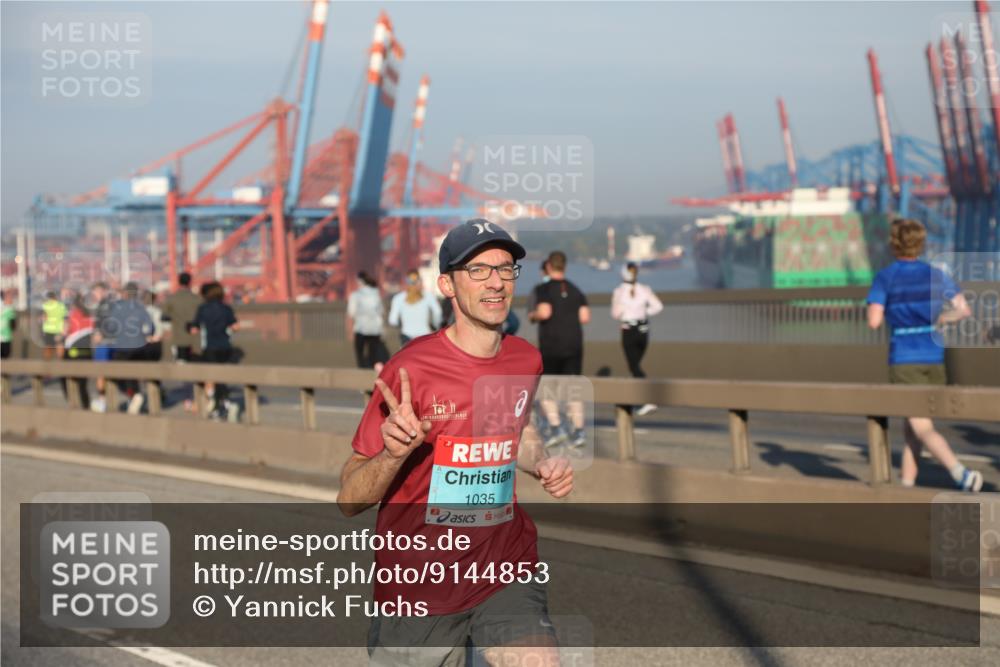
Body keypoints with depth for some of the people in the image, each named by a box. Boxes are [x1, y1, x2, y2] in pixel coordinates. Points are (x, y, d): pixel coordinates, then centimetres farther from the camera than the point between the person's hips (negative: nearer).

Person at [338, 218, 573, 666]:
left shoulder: (526, 360, 1)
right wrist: (394, 453, -31)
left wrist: (543, 464, 4)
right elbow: (349, 500, -13)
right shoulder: (410, 369, -14)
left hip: (507, 571, 3)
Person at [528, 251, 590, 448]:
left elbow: (545, 312, -20)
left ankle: (555, 426, -4)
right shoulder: (575, 291, 9)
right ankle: (578, 430, 0)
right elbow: (585, 317, 2)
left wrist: (533, 315, 1)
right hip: (574, 345, 4)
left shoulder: (543, 289, -6)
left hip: (550, 345, -4)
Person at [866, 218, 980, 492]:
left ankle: (960, 472, -28)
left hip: (904, 361, -4)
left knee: (923, 429, -7)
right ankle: (907, 480, 24)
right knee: (911, 421, 20)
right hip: (934, 358, 4)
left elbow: (874, 321, -13)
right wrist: (936, 320, 13)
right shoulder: (935, 275, 4)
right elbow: (964, 310, -3)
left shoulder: (884, 278, -5)